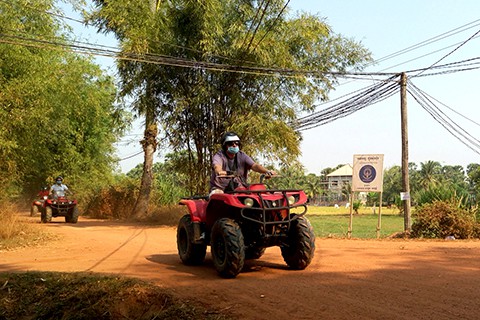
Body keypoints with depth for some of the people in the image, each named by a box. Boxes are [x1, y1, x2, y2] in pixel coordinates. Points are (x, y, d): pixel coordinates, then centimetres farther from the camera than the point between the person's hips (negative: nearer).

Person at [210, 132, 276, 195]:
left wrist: (267, 171, -33)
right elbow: (217, 166, -29)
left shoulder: (242, 156, 4)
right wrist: (220, 172, -56)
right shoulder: (219, 156, -6)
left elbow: (254, 165, -11)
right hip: (220, 188, -2)